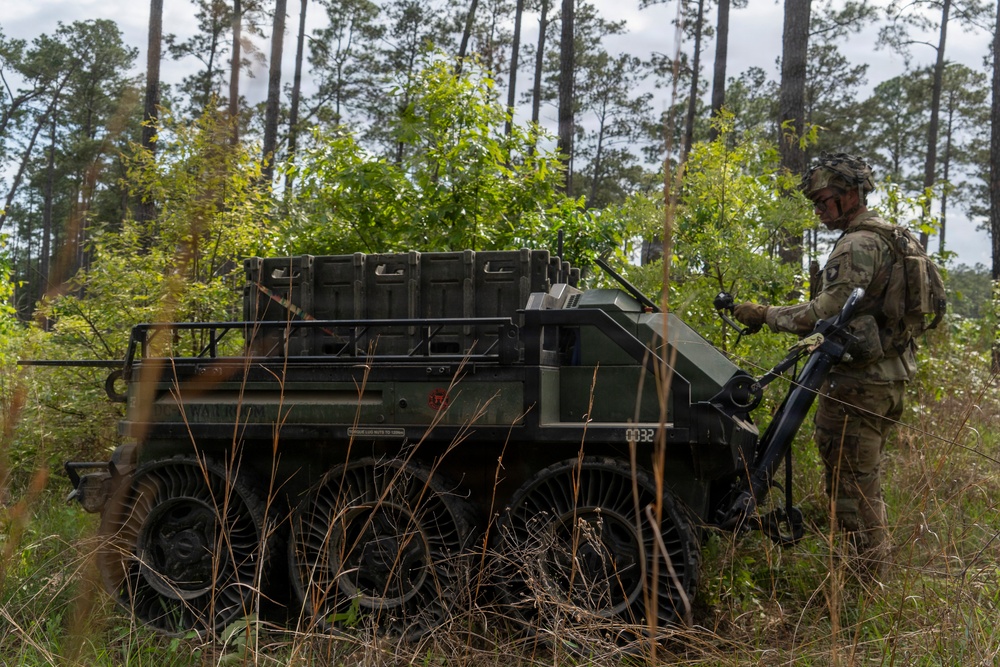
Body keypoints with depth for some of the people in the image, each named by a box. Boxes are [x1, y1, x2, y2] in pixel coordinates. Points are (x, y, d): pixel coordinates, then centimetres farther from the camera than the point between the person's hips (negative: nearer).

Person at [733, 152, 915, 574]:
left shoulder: (857, 246, -17)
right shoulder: (888, 237, 16)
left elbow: (826, 312, -22)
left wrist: (764, 315, -14)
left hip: (857, 384, -11)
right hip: (890, 376, 11)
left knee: (850, 482, -3)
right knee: (865, 480, 19)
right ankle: (875, 568, 28)